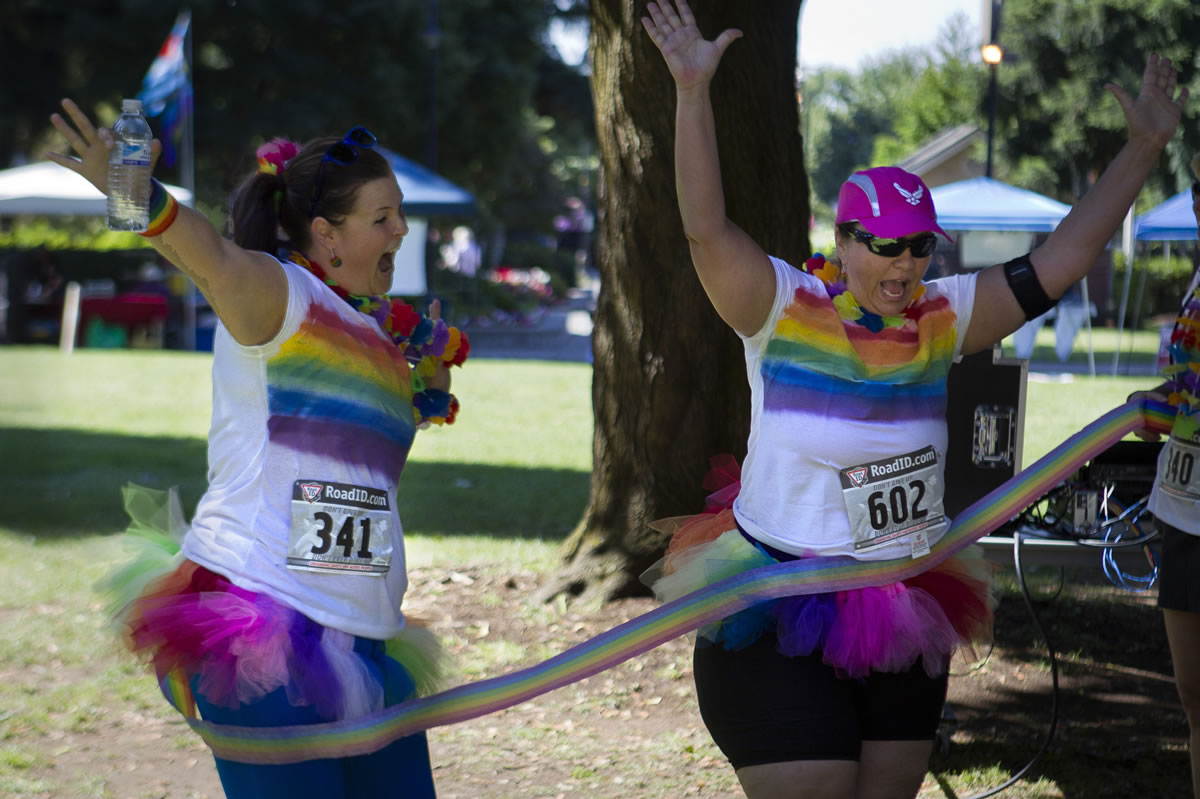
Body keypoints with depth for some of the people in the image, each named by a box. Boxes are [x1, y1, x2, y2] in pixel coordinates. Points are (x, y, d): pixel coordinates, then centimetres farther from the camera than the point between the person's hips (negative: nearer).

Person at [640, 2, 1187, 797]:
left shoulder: (942, 319, 3)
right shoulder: (784, 309, -10)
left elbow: (1061, 259, 6)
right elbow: (706, 230, -23)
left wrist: (1145, 146, 5)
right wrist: (694, 90, -34)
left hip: (906, 615, 5)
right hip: (782, 620, -5)